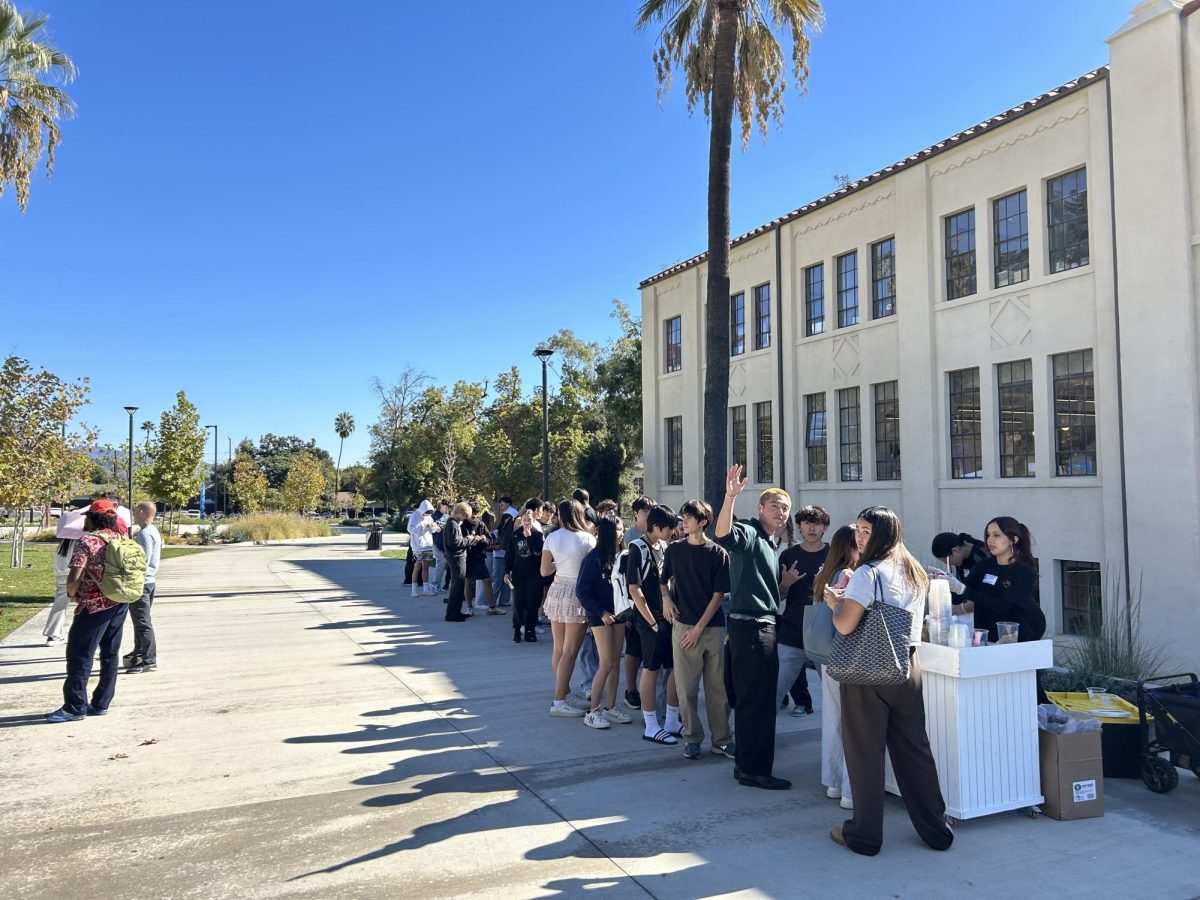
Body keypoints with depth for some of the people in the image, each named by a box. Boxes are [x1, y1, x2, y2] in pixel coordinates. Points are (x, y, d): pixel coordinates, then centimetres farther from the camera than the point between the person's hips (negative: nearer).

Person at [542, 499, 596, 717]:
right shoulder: (588, 538, -9)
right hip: (577, 594, -5)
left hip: (556, 591, 5)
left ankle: (563, 688, 31)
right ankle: (559, 701, -1)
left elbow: (544, 571, 3)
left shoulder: (551, 538, 1)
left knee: (558, 648, 16)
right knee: (570, 651, -1)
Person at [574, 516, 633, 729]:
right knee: (606, 664, -8)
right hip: (601, 616, -6)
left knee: (615, 663, 8)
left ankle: (610, 708, 18)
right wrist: (601, 613, -15)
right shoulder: (594, 557, -12)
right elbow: (582, 590, -13)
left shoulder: (618, 556, 7)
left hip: (617, 614, 6)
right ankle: (593, 711, 2)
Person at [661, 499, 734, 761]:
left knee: (718, 687, 5)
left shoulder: (718, 553, -1)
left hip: (712, 627, -1)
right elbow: (664, 579, 21)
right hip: (682, 625, 1)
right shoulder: (674, 549, 6)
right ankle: (692, 738, 15)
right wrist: (666, 598, -1)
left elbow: (719, 595, -2)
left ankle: (721, 739, 17)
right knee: (686, 687, 3)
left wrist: (699, 628, -7)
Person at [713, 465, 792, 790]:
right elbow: (723, 534, -36)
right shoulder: (748, 533, -11)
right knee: (757, 702, -5)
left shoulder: (770, 544, 19)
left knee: (755, 701, 17)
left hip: (764, 626, 10)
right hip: (750, 626, -10)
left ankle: (748, 764, 28)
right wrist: (730, 496, -47)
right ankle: (753, 770, 5)